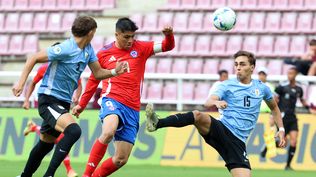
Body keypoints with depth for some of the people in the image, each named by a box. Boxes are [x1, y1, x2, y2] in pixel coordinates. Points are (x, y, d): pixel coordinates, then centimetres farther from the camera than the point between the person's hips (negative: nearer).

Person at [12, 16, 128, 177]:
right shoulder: (65, 49, -19)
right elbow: (34, 59, -14)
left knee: (46, 144, 18)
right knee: (74, 130, -28)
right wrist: (21, 83, -18)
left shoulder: (88, 50, 6)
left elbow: (98, 73, 13)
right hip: (49, 100, -9)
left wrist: (114, 72, -7)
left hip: (63, 102, 9)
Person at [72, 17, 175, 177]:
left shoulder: (140, 48, 9)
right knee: (108, 132, -37)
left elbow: (167, 46, 5)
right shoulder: (104, 53, 7)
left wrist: (169, 35, -18)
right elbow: (94, 80, 19)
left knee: (121, 159, 1)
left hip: (132, 109, 3)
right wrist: (82, 104, 22)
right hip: (112, 100, -3)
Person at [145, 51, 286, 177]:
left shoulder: (261, 88, 13)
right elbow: (208, 103, -14)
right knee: (198, 115, -33)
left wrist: (281, 129, 19)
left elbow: (274, 107, 32)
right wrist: (216, 102, -38)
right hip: (222, 129, -2)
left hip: (237, 141, 2)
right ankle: (157, 123, -48)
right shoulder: (227, 86, 4)